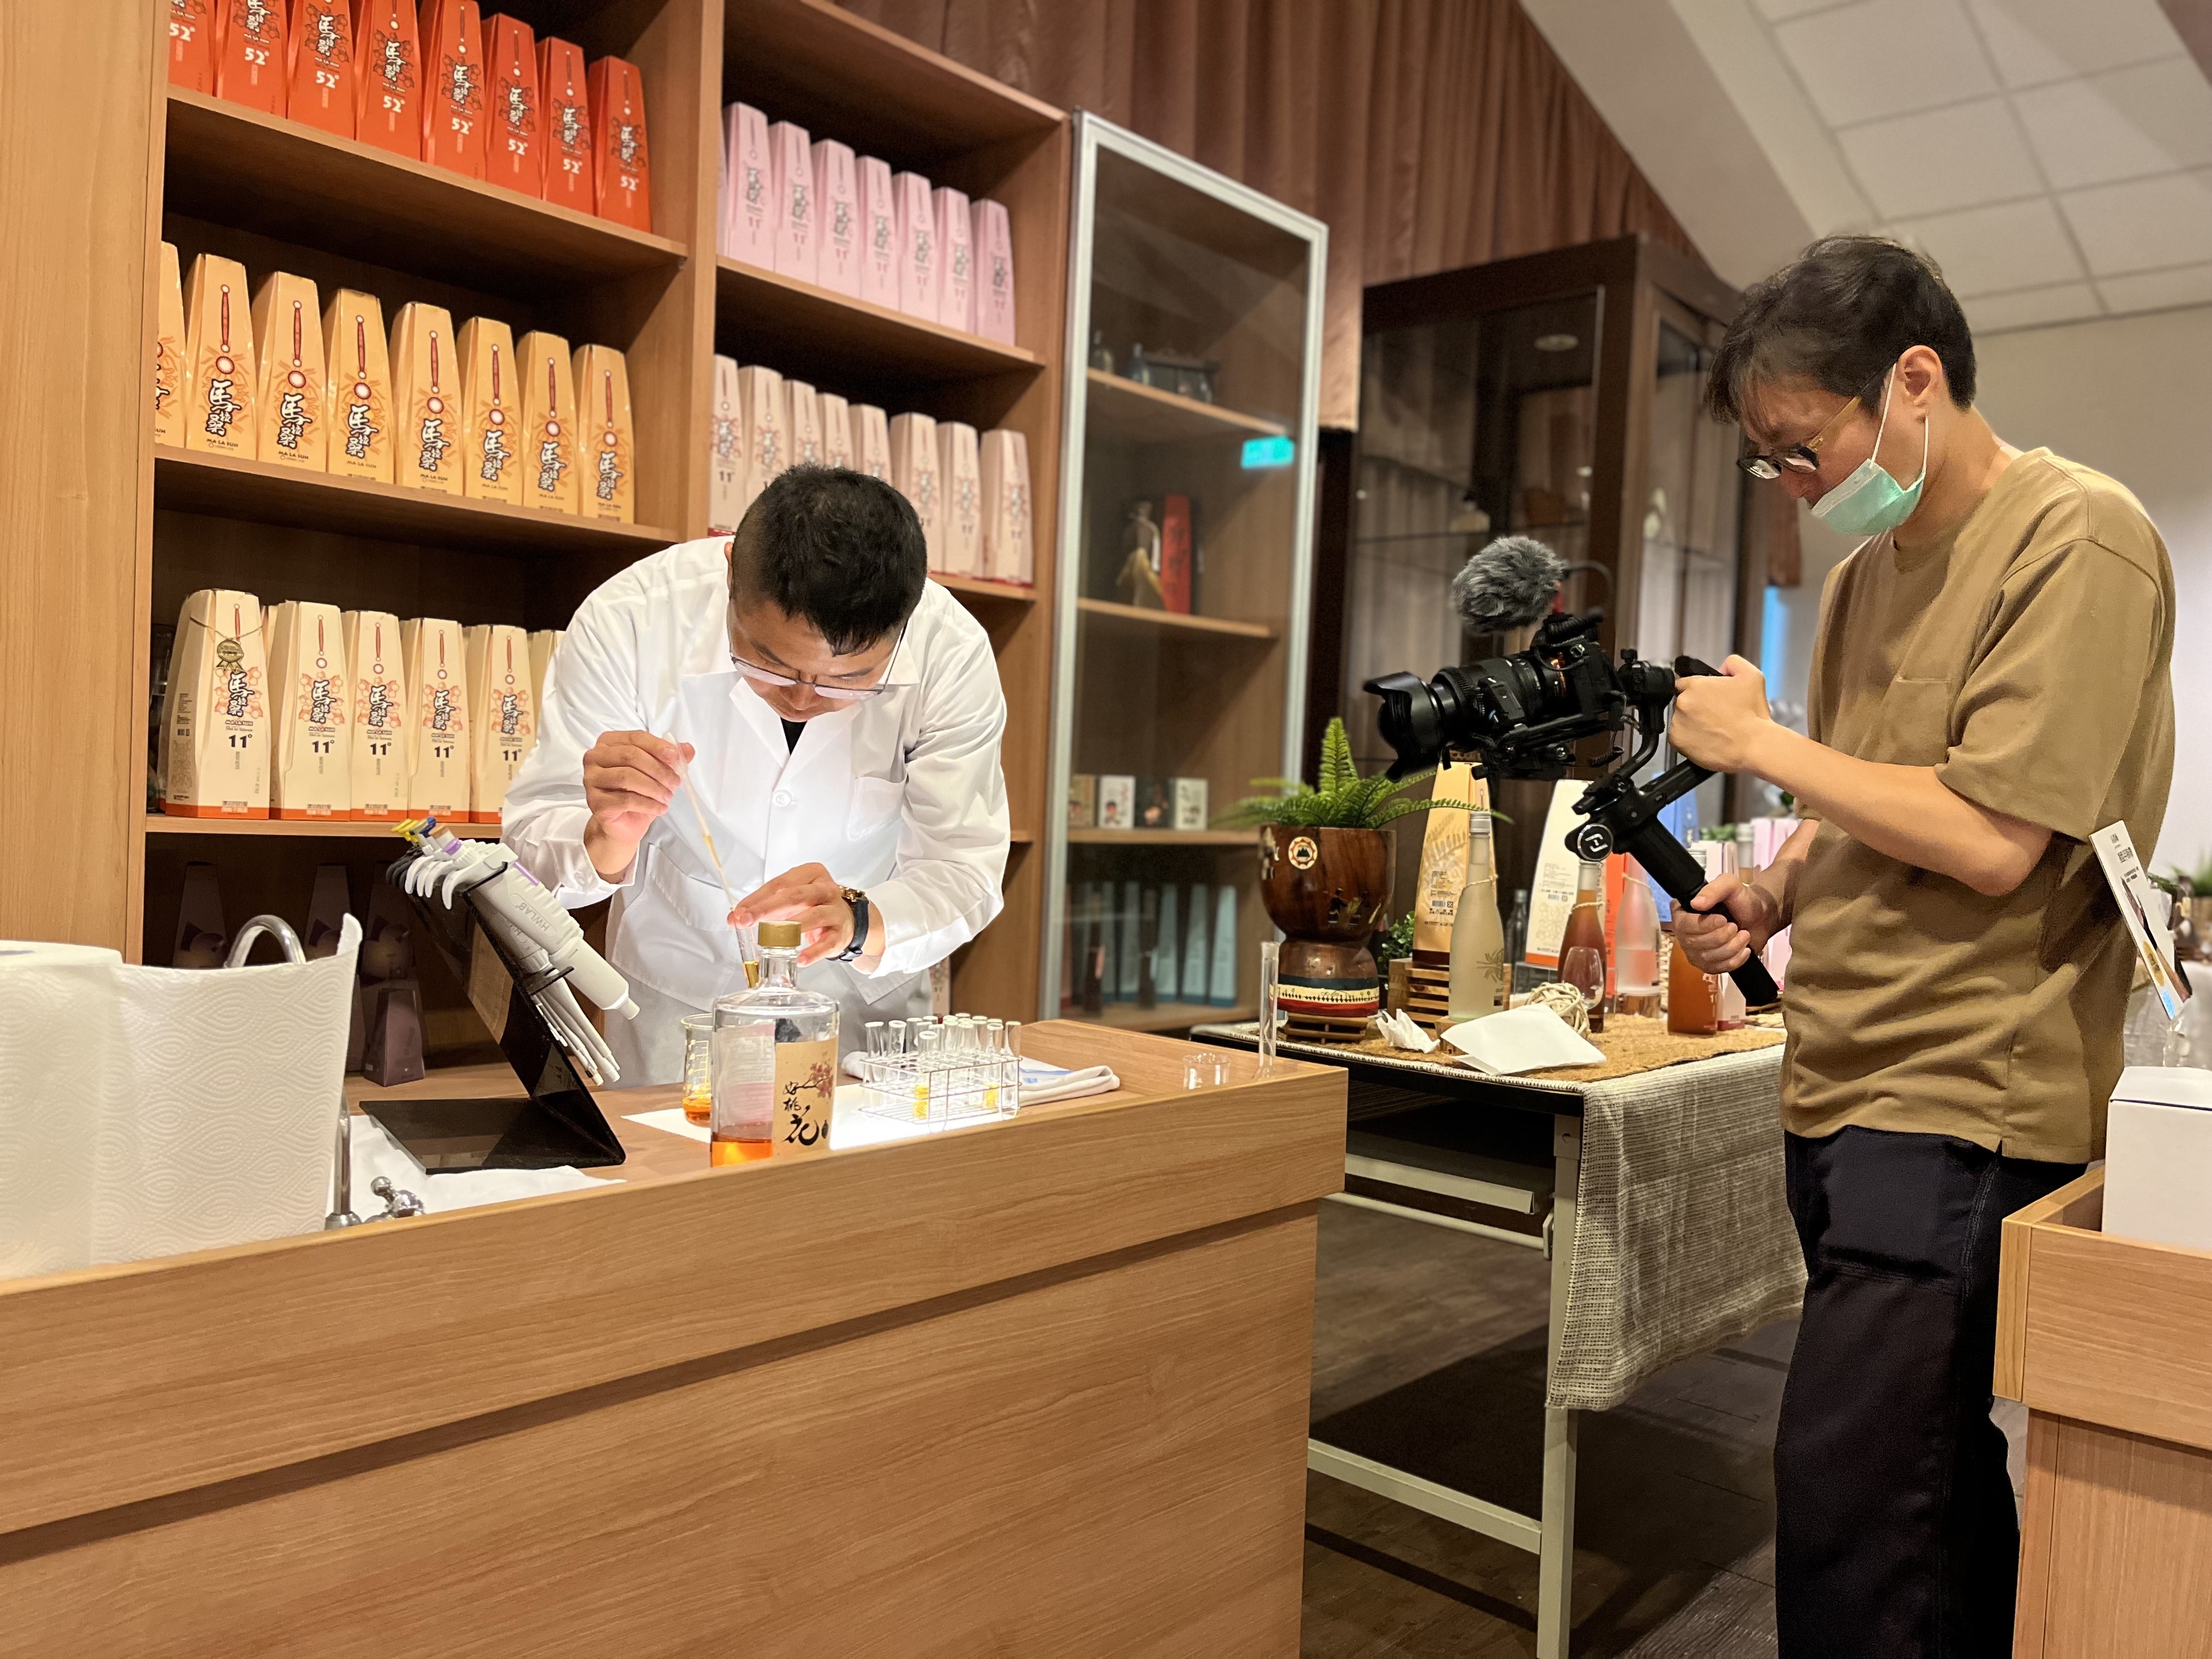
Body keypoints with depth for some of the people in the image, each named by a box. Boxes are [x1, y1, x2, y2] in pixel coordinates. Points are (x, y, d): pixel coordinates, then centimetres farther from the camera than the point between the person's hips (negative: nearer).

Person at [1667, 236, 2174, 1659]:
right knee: (1937, 1469, 17)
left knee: (1845, 1499, -10)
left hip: (1967, 1108, -8)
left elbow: (1990, 839, -19)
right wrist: (1777, 892, 4)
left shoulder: (2080, 542, -10)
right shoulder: (1866, 574, 14)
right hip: (1849, 1095, 8)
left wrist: (1757, 740, -10)